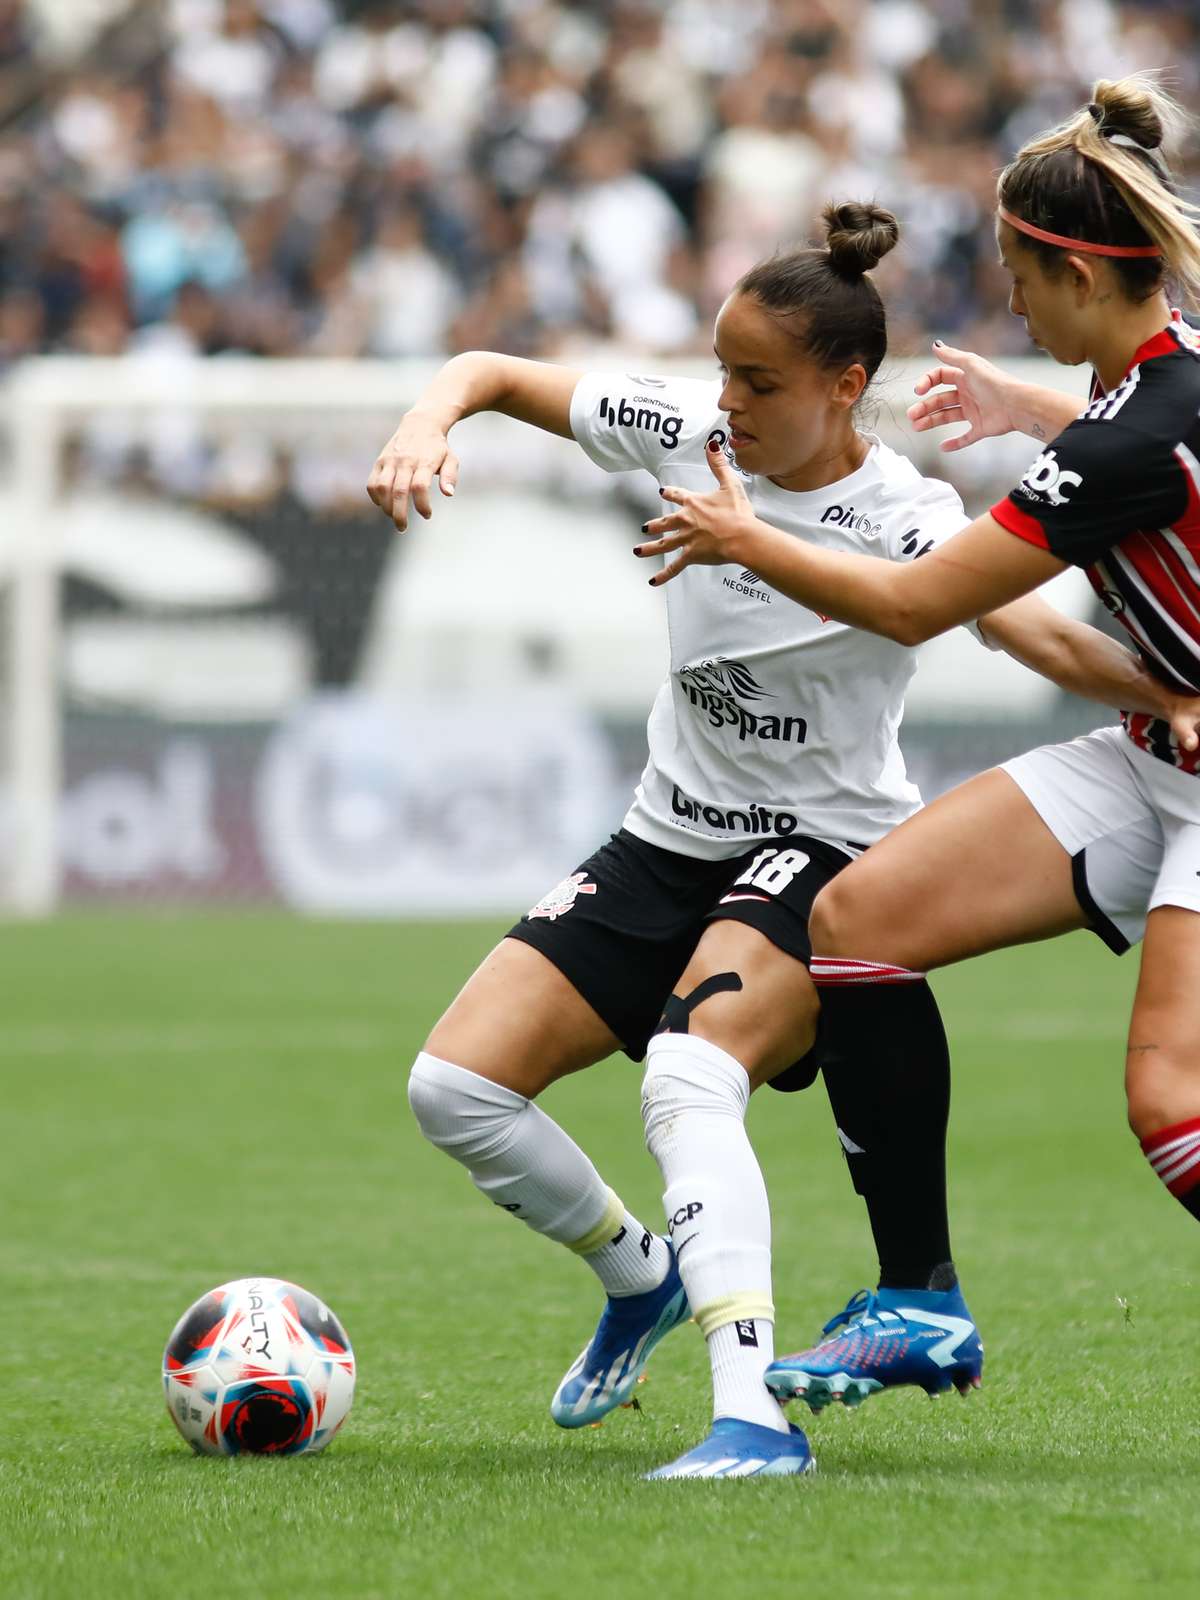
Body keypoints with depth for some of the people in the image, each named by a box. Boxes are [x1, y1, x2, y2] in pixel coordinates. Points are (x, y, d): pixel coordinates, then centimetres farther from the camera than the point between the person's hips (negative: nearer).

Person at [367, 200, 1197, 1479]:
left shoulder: (906, 523, -18)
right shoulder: (689, 434, -4)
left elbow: (1049, 640, -29)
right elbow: (495, 373, 5)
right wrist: (427, 427, -17)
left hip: (822, 850, -6)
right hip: (668, 837, 6)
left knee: (686, 1077, -35)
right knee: (454, 1087, -5)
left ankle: (752, 1414, -40)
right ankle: (639, 1278, 23)